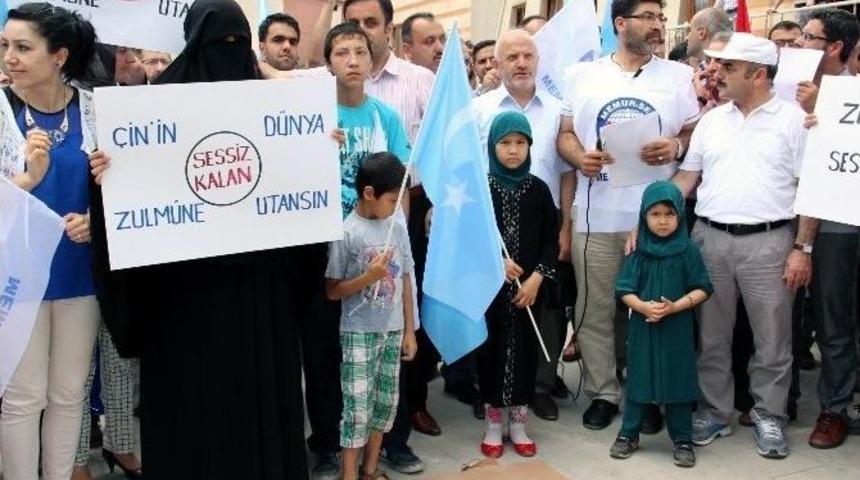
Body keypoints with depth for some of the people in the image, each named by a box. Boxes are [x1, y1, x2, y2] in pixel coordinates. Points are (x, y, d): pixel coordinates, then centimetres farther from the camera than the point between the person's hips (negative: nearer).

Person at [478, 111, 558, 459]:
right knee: (491, 347, 5)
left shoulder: (538, 189, 2)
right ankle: (493, 424, 18)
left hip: (529, 287, 2)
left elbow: (551, 240, 2)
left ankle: (518, 423, 20)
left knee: (525, 348, 6)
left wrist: (536, 278, -9)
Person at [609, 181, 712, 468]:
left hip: (678, 329, -1)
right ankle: (629, 435, 22)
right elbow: (624, 290, -1)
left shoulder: (688, 250, -4)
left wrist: (674, 307, -18)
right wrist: (643, 306, -19)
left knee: (678, 381, 5)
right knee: (638, 378, 10)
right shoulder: (639, 251, -1)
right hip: (642, 327, 1)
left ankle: (683, 440, 18)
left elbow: (702, 290, -5)